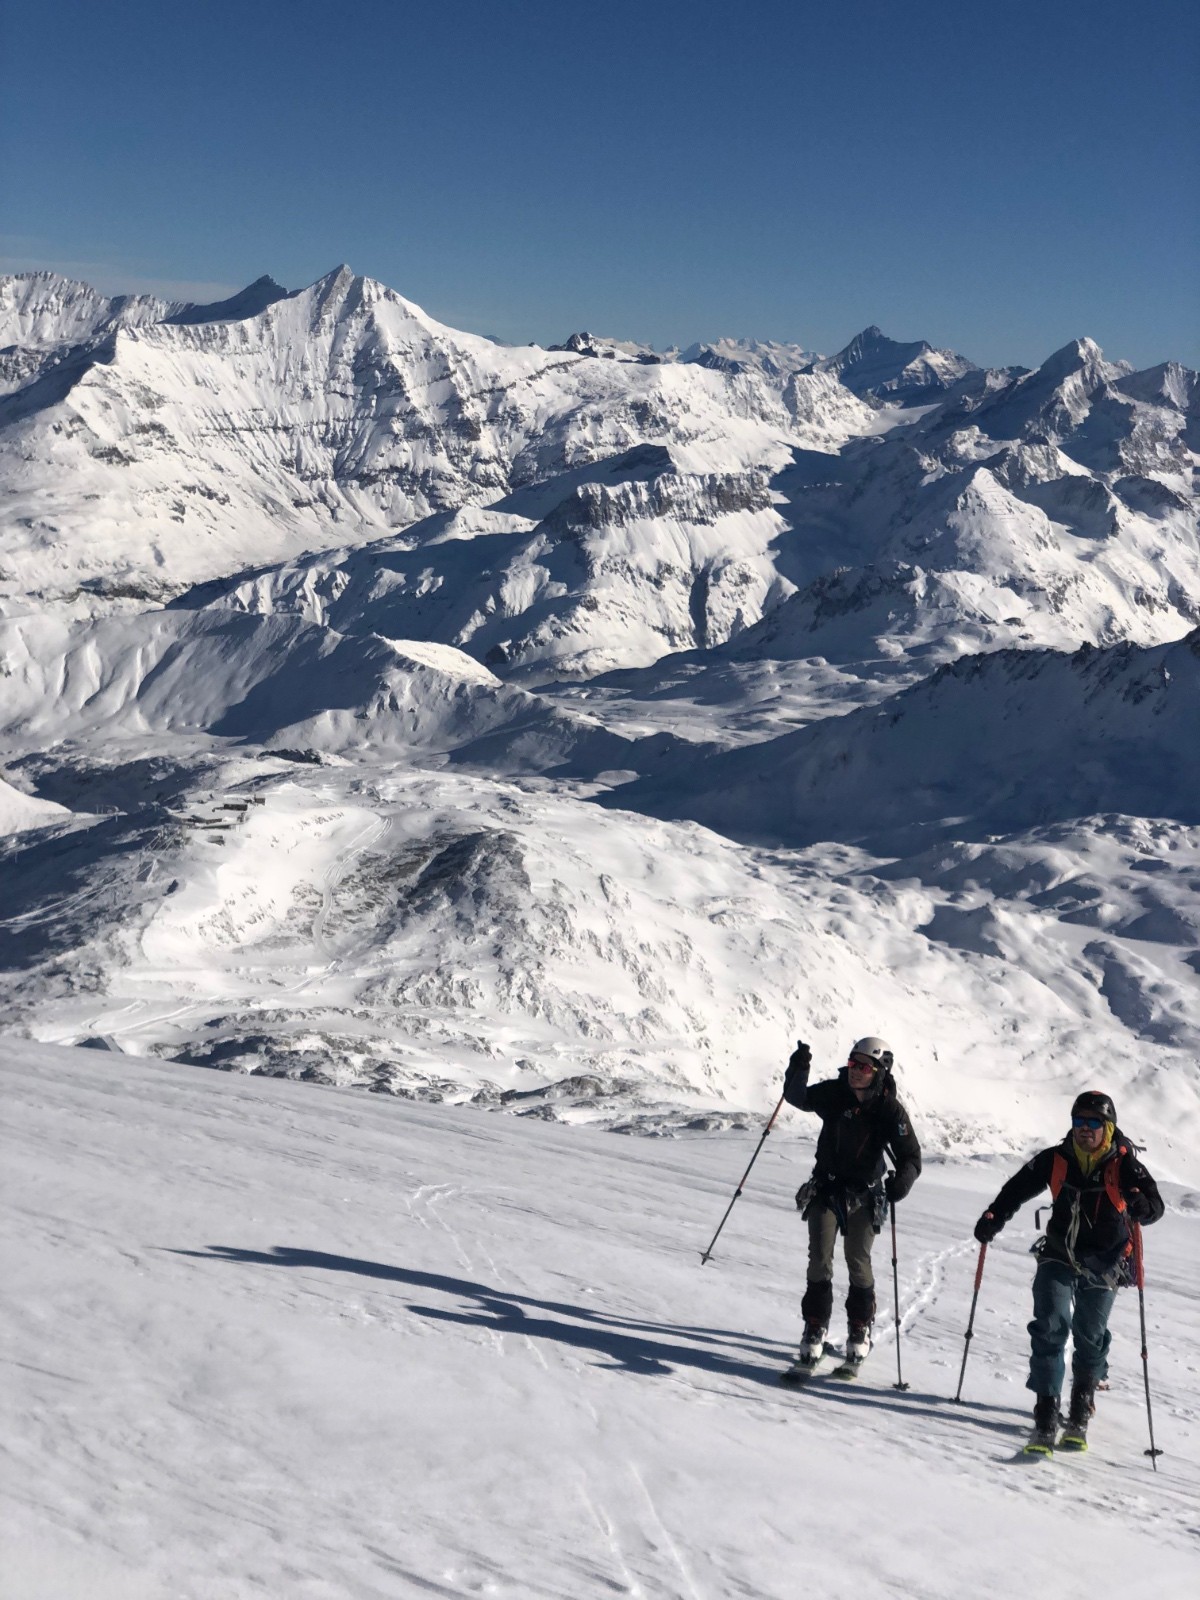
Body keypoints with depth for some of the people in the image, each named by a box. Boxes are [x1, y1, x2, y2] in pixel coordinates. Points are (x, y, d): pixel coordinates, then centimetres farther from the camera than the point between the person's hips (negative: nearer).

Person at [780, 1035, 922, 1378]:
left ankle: (860, 1331, 23)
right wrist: (798, 1070, -13)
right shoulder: (833, 1094, -6)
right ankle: (814, 1333, 3)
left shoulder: (889, 1110, -14)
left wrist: (901, 1182, -33)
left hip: (864, 1198, -2)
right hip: (826, 1189, 2)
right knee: (819, 1262, -5)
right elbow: (797, 1098, 7)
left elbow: (910, 1157, -13)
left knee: (858, 1265, 3)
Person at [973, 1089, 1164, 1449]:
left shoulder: (1123, 1164, -10)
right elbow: (1018, 1188, 4)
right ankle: (1046, 1412, -12)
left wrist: (1141, 1204, -41)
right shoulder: (1056, 1159, -4)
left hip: (1103, 1264, -1)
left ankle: (1080, 1413, 22)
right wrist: (993, 1217, -11)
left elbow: (1155, 1204, -18)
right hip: (1059, 1256, 1)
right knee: (1050, 1326, -12)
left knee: (1090, 1336, 3)